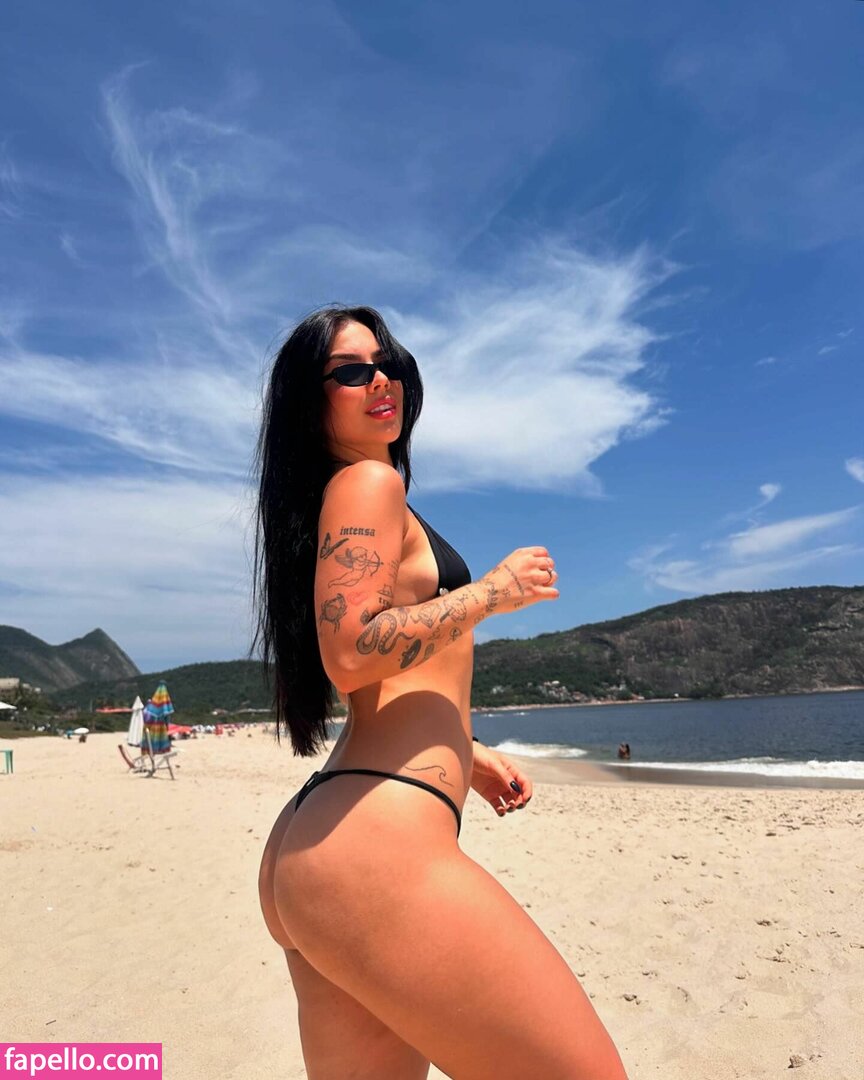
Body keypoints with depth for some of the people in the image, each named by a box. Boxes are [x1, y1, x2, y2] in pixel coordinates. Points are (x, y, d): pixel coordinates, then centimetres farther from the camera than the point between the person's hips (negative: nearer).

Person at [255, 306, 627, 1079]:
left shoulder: (351, 491, 24)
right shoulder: (367, 480, -5)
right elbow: (349, 655, -19)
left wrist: (466, 754, 27)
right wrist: (490, 592, -8)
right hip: (373, 843, -10)